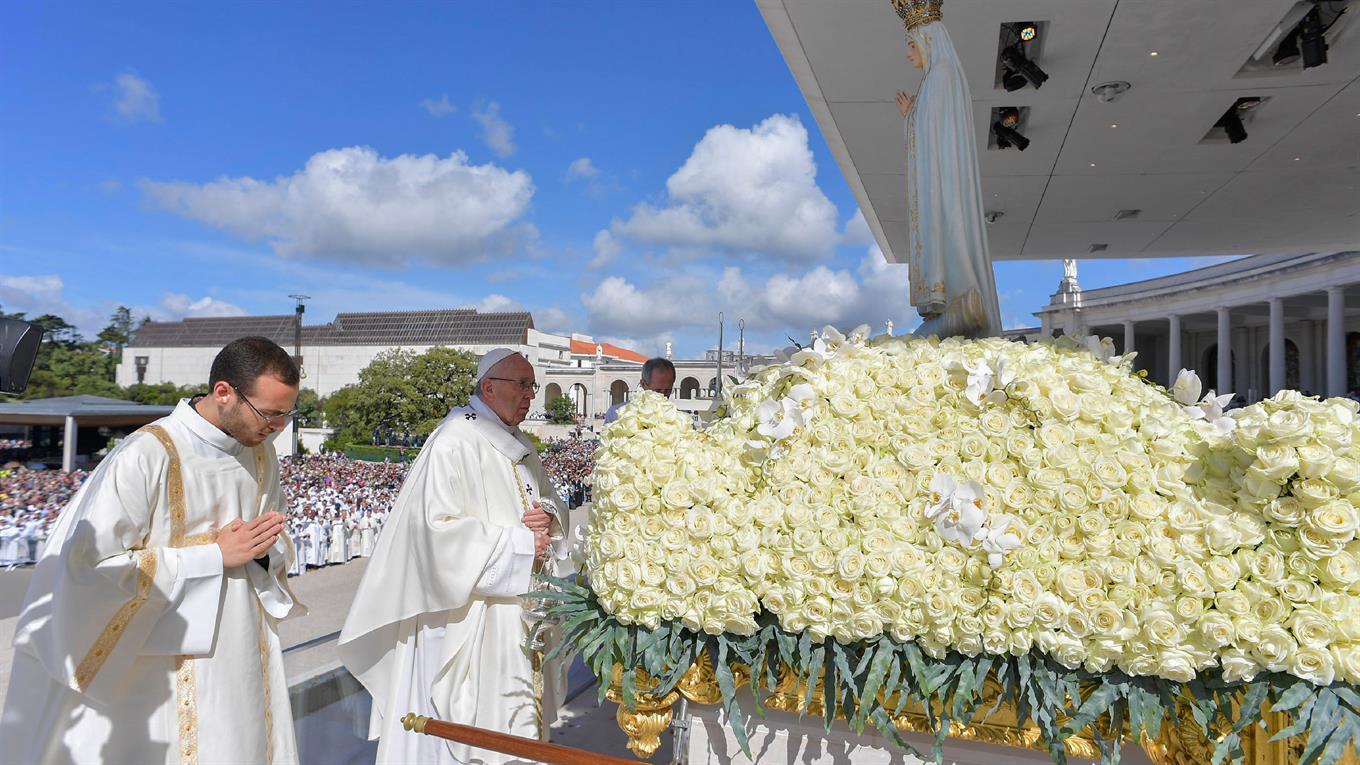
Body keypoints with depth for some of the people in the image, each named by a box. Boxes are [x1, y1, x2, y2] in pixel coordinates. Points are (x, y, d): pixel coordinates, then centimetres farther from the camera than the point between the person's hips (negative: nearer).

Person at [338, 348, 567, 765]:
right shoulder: (455, 441, -15)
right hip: (471, 612, -8)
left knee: (516, 713, 15)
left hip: (520, 611, 8)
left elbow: (548, 503, 19)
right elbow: (439, 527, -23)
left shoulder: (521, 446, 11)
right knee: (475, 716, 2)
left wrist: (548, 518, -6)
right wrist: (518, 544, -18)